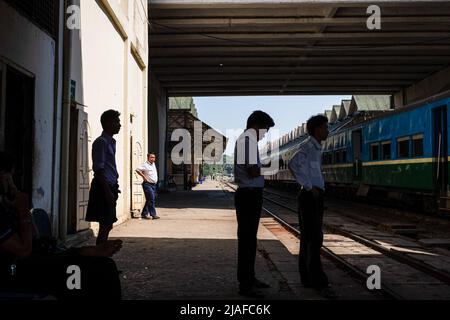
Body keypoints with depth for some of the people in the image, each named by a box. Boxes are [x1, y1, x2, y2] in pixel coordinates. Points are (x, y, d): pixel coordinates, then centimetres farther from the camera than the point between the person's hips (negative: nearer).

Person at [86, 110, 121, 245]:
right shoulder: (101, 142, -11)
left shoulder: (111, 142, 18)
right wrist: (107, 191, -21)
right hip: (103, 188, -10)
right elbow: (99, 169, -17)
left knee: (108, 225, 13)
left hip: (110, 187, 10)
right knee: (105, 226, -8)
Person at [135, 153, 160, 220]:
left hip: (153, 184, 8)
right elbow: (137, 170, -20)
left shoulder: (153, 164, 16)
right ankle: (153, 214, -11)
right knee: (151, 199, -13)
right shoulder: (145, 165, -10)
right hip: (147, 184, -8)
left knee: (149, 200, 10)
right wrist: (143, 176, -17)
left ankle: (144, 214, 17)